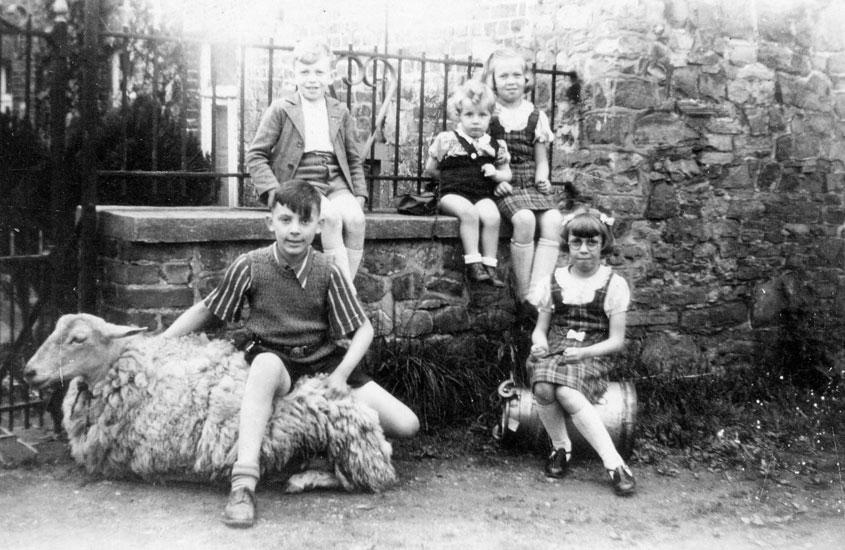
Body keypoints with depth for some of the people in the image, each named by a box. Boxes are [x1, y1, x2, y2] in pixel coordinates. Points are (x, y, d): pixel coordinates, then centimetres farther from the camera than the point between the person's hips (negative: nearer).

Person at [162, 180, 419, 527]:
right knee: (265, 365, -45)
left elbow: (363, 329, 0)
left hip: (323, 359, 3)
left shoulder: (327, 272, -5)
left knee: (406, 426, -11)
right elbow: (205, 311, 6)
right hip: (272, 356, -2)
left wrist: (341, 374, -14)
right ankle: (243, 485, -47)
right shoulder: (250, 266, -8)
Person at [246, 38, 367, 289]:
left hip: (336, 182, 4)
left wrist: (359, 195, 6)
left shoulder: (340, 112, 17)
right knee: (331, 217, -33)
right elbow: (255, 155, 2)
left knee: (355, 218, -28)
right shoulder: (281, 109, 5)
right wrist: (273, 192, -12)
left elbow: (354, 159, 21)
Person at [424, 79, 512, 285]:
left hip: (483, 195, 3)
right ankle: (473, 262, -29)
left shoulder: (496, 146, 11)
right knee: (469, 212, -33)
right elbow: (430, 169, 13)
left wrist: (496, 175, 0)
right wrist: (452, 179, 0)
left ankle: (490, 265, -18)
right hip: (453, 194, -3)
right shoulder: (447, 140, 4)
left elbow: (506, 173, 21)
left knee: (492, 216, -27)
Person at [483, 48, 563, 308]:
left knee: (553, 221, -25)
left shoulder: (536, 116, 15)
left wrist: (542, 178, -3)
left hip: (532, 184, 4)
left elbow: (541, 160, 18)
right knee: (524, 219, -32)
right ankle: (522, 293, -21)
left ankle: (537, 292, -27)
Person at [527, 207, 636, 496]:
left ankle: (614, 464, -32)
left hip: (592, 355, -3)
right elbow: (540, 328, 17)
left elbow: (616, 340, 0)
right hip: (553, 351, 3)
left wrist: (583, 352, -16)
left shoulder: (614, 284, 4)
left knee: (567, 393, -36)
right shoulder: (554, 280, 13)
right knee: (543, 388, -33)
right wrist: (539, 342, -7)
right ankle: (560, 447, -8)